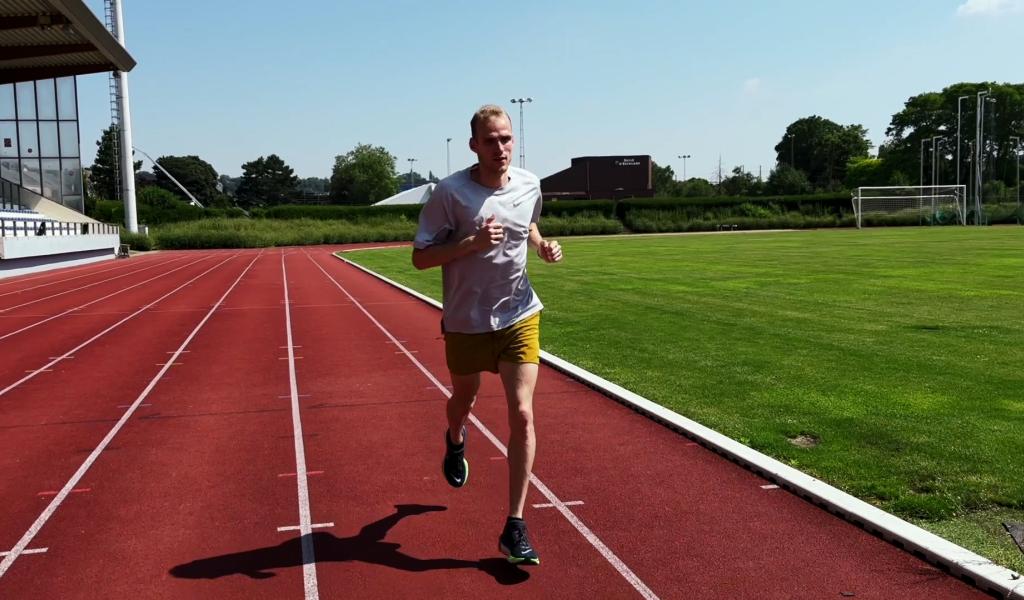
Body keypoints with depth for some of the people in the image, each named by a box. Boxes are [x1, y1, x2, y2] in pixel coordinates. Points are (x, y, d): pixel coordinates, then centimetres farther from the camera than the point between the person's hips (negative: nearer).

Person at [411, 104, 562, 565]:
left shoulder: (529, 185, -2)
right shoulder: (450, 193, -15)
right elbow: (420, 257, -14)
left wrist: (543, 247, -2)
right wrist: (474, 242, -27)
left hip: (519, 318, 2)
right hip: (465, 321, -1)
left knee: (522, 414, -9)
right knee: (464, 400, 20)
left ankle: (515, 527, 0)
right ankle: (455, 441, 60)